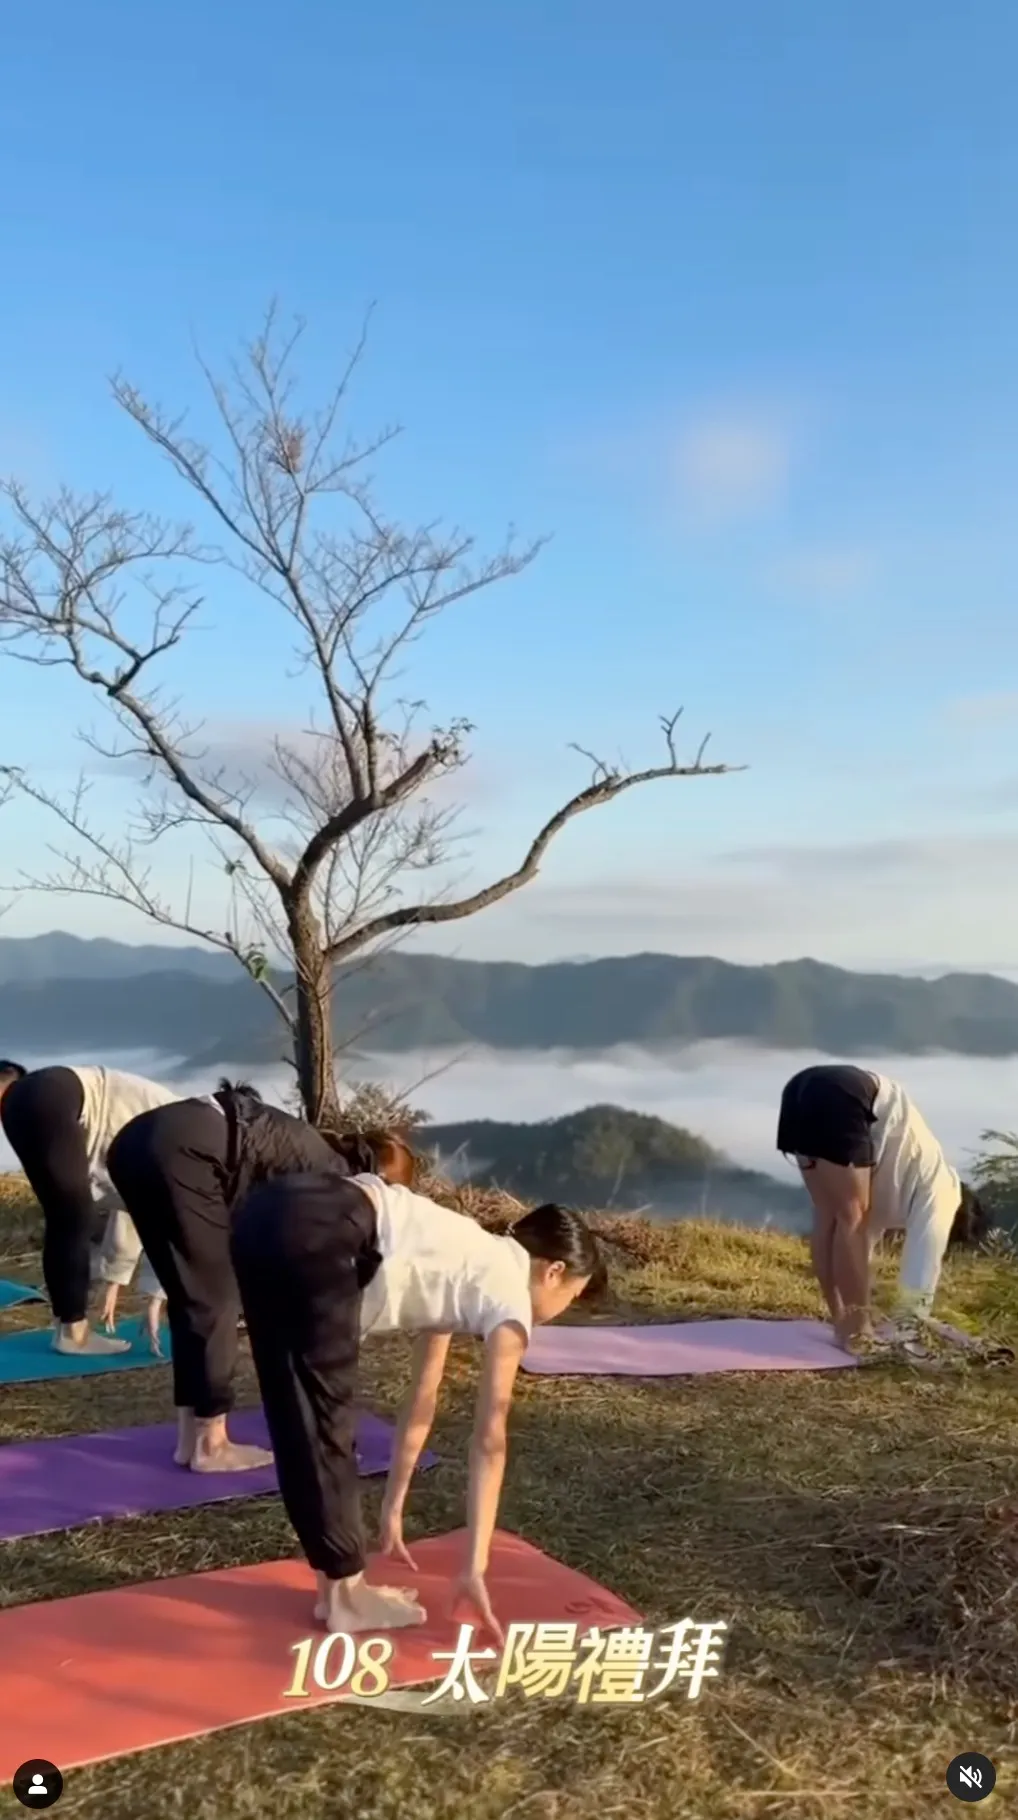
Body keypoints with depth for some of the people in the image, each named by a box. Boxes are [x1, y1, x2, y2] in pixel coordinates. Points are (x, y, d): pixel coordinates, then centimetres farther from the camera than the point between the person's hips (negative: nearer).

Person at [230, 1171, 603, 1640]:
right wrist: (474, 1568, 11)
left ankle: (336, 1583, 29)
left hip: (267, 1214, 9)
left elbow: (420, 1403, 37)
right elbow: (489, 1442, 8)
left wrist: (393, 1509, 42)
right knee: (324, 1420, 6)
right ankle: (345, 1595, 20)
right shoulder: (509, 1295, 9)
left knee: (298, 1419, 17)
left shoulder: (474, 1266, 31)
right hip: (315, 1235, -9)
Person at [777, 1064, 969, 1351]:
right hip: (838, 1098, -8)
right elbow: (922, 1266, 8)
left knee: (829, 1217, 13)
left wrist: (854, 1316, 40)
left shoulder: (896, 1189, 34)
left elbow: (866, 1234, 37)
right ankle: (858, 1333, 4)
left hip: (804, 1090, 8)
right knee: (852, 1218, 1)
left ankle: (844, 1325, 18)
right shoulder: (939, 1189, 13)